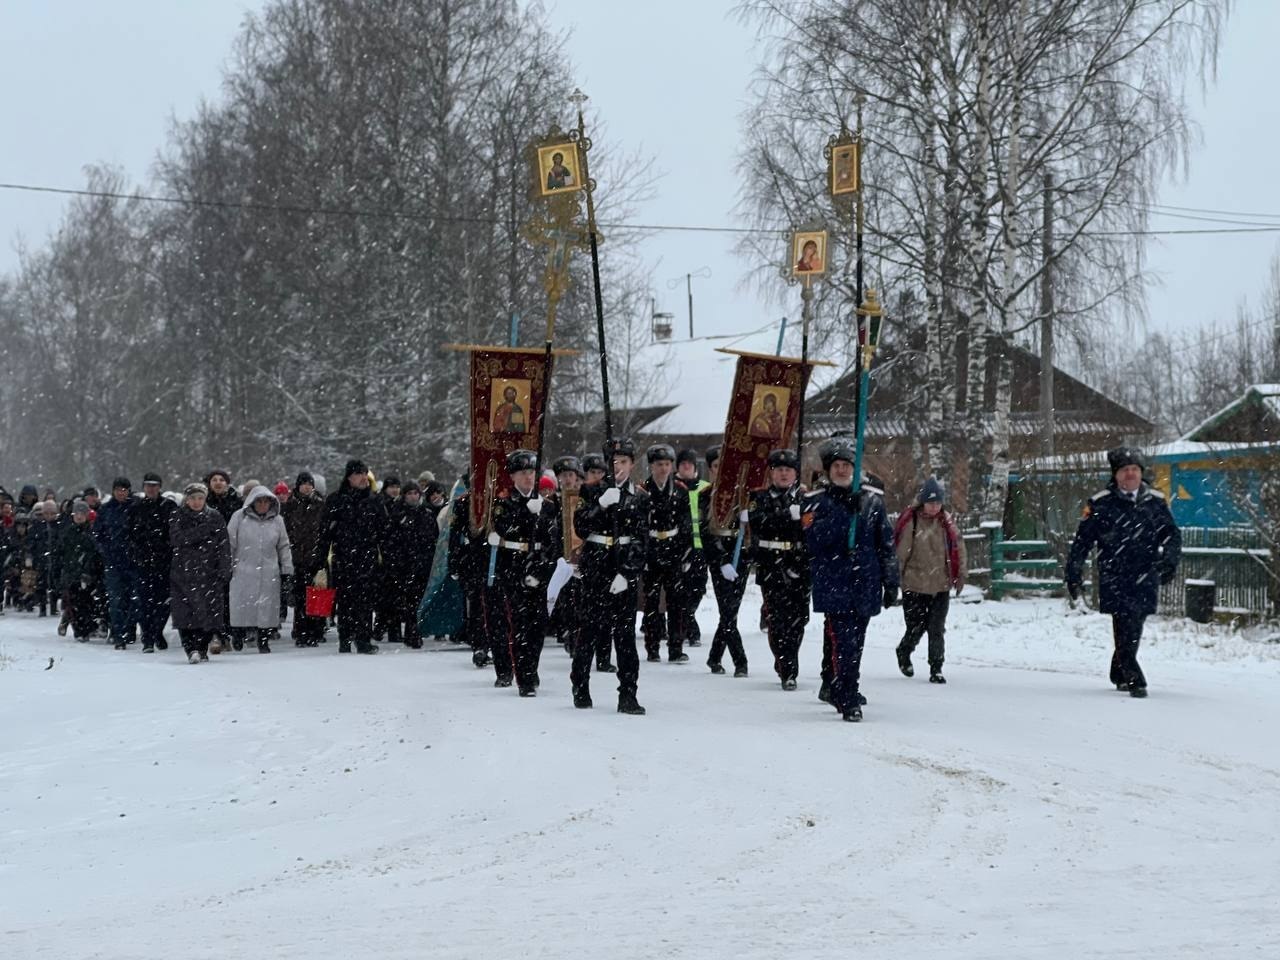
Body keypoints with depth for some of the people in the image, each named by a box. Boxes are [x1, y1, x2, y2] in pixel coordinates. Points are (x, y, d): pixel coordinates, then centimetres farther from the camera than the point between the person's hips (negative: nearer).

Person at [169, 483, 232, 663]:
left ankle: (202, 648, 12)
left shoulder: (214, 517, 8)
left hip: (208, 572, 1)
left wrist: (224, 570, -5)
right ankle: (191, 648, -13)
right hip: (183, 572, -1)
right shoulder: (177, 517, 6)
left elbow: (224, 545, 5)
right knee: (185, 612, -11)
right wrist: (203, 530, -17)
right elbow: (177, 539, -11)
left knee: (209, 611, -3)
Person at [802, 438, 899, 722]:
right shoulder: (815, 502, 3)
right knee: (844, 641, -13)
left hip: (865, 584, 3)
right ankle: (849, 701, -10)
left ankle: (841, 693, 23)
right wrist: (845, 510, -18)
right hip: (833, 584, -3)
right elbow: (814, 542, -12)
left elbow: (886, 545, 11)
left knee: (856, 643, 9)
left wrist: (891, 583, 9)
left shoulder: (872, 500, 9)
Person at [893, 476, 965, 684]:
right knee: (916, 627, 6)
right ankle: (904, 653, 35)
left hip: (941, 585, 2)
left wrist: (960, 575, 10)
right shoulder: (909, 521, -9)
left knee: (937, 629, 0)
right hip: (914, 585, -2)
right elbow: (898, 550, -6)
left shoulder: (946, 522, 1)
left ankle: (936, 669, 8)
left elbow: (958, 548, 11)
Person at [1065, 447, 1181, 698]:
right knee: (1126, 627, -14)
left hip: (1146, 579, 3)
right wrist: (1073, 573, 3)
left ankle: (1120, 675, 26)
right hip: (1115, 578, -3)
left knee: (1133, 630, 7)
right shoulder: (1101, 503, 1)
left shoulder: (1155, 501, 10)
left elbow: (1172, 534, 16)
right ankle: (1134, 680, -13)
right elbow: (1082, 540, 5)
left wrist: (1169, 560, 0)